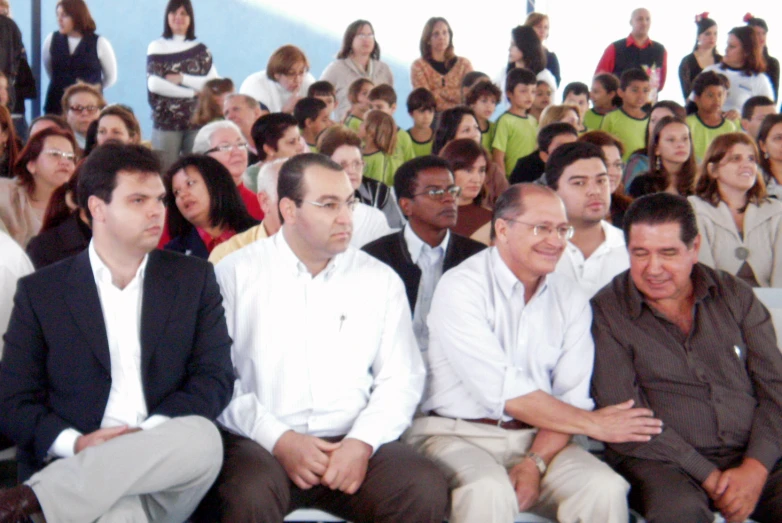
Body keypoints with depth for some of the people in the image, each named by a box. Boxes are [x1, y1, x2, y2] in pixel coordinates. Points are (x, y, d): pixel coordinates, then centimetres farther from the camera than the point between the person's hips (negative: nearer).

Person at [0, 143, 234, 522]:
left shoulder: (193, 278, 13)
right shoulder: (41, 291, 9)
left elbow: (216, 378, 4)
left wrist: (148, 434, -14)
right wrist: (74, 443, -14)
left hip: (165, 467, 6)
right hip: (77, 467, -5)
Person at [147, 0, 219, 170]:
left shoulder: (201, 50, 12)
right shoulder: (157, 47, 5)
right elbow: (154, 84, -8)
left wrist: (181, 78, -9)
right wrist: (192, 92, -7)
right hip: (165, 120, -2)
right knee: (166, 170, -5)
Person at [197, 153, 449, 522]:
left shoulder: (381, 280, 11)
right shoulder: (236, 274, 3)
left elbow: (402, 377, 7)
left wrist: (362, 442, -9)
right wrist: (278, 438, -13)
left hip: (353, 442, 3)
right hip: (259, 442, -2)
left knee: (426, 489, -24)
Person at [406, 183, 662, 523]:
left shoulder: (571, 299, 9)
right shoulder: (461, 287, -8)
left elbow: (572, 398, 3)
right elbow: (504, 392, -15)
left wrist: (535, 463, -14)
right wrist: (593, 423, -9)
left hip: (539, 437, 4)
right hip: (458, 433, -4)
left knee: (605, 489, -22)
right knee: (490, 492, -34)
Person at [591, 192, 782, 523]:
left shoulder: (735, 297, 13)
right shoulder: (606, 313, 1)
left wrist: (755, 469, -8)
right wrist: (709, 477, -12)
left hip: (753, 460, 4)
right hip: (660, 461, -4)